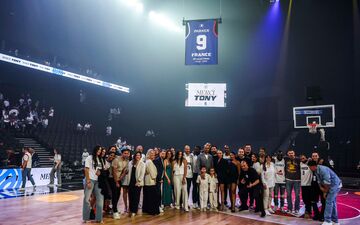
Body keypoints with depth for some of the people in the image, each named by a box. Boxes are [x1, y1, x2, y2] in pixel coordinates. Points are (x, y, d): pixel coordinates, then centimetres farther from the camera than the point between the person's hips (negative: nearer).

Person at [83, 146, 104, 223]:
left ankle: (98, 218, 13)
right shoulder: (89, 158, -3)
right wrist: (88, 181, -16)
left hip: (97, 181, 6)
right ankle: (86, 218, 9)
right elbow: (86, 170, -8)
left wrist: (99, 171, -3)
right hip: (90, 180, -6)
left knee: (100, 198, 4)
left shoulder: (100, 159, 15)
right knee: (87, 199, -1)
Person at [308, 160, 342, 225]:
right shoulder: (316, 171, 3)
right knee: (332, 202, 13)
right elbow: (319, 181, 9)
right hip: (331, 185, 10)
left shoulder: (322, 169, -27)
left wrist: (326, 191, -11)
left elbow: (327, 182, -25)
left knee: (329, 202, -10)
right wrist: (321, 187, -4)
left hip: (335, 185, -10)